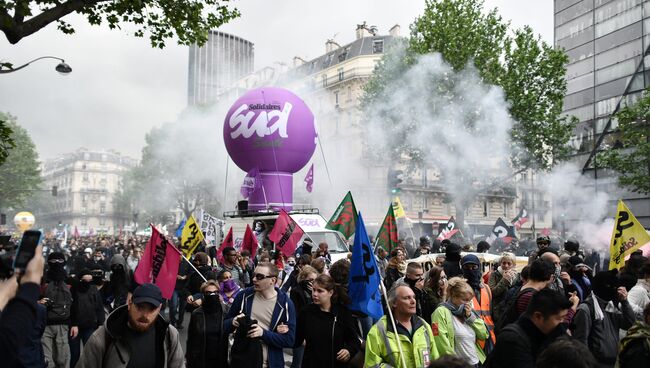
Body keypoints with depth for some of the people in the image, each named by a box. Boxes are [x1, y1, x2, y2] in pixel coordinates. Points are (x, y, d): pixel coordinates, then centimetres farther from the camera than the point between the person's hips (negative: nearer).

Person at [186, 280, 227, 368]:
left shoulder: (225, 313, -4)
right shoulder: (196, 314, -4)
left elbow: (229, 339, 1)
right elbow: (190, 341, 0)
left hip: (220, 361, 0)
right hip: (200, 361, 0)